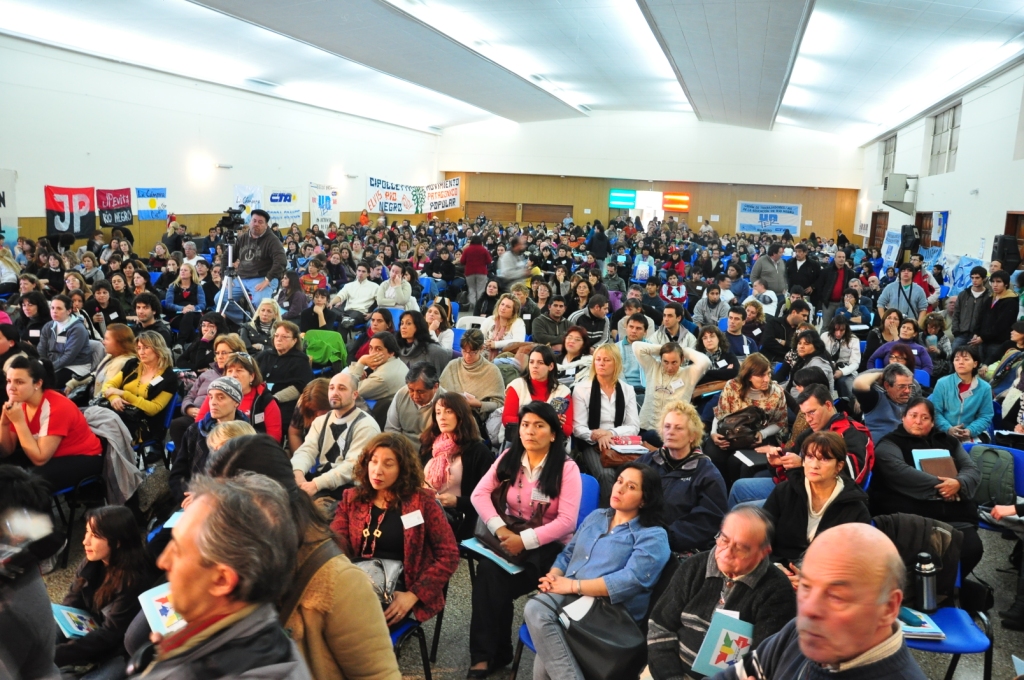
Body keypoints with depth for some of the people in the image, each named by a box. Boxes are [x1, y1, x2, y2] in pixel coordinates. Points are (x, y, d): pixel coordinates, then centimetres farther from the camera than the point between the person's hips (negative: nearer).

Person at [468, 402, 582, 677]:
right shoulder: (509, 458, 4)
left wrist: (525, 540, -25)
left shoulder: (567, 468, -9)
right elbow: (479, 493, -4)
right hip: (511, 537, 4)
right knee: (488, 572, -27)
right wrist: (501, 529, -19)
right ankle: (487, 654, -13)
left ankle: (488, 655, -6)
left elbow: (567, 521, -17)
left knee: (493, 579, -26)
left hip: (549, 546, -4)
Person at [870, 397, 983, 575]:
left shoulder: (947, 441, 22)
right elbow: (900, 472, -13)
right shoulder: (889, 444, 4)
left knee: (972, 548, -19)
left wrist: (959, 483, -10)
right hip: (911, 514, -5)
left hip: (953, 512, 5)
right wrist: (939, 486, -14)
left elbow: (972, 470, 12)